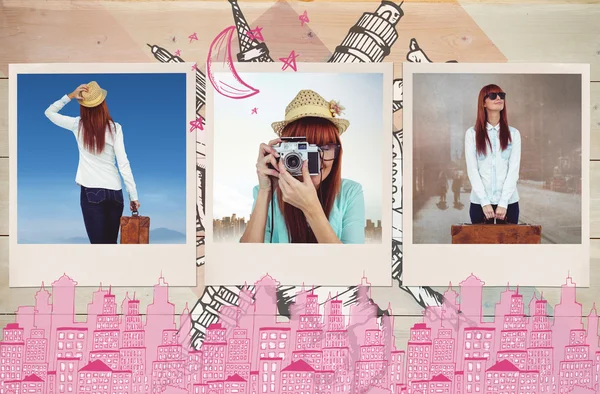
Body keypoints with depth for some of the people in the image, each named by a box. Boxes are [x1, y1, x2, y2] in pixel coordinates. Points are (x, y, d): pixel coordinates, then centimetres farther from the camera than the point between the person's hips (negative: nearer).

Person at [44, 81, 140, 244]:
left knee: (98, 241, -1)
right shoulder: (115, 128, -3)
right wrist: (133, 195, -2)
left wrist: (70, 96, 2)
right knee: (111, 241, 15)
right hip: (114, 191, 2)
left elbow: (49, 112, 15)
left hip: (90, 191, -1)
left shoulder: (77, 125, -2)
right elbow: (123, 163, -5)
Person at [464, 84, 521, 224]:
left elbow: (514, 169, -2)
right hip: (479, 201, -1)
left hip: (509, 201, 1)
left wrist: (503, 202, -12)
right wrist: (484, 202, -12)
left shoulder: (513, 134, 5)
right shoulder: (472, 133, 1)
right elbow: (472, 169, -4)